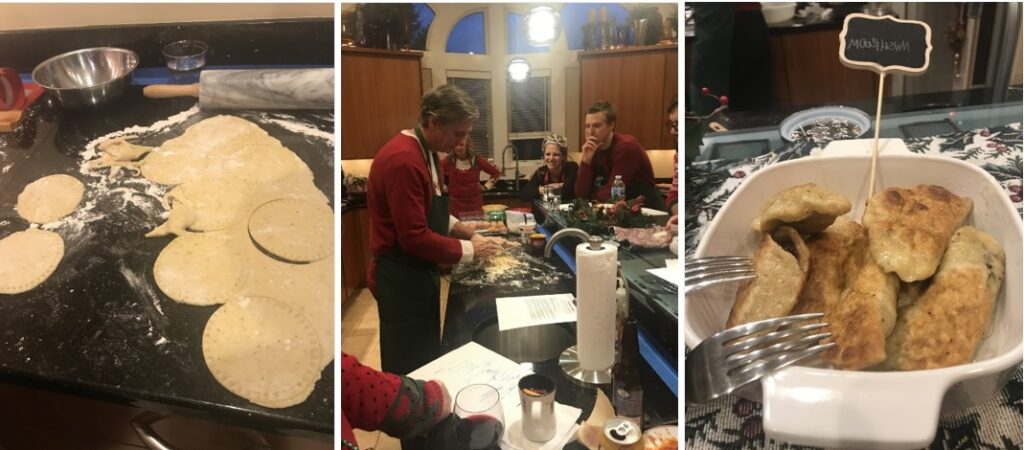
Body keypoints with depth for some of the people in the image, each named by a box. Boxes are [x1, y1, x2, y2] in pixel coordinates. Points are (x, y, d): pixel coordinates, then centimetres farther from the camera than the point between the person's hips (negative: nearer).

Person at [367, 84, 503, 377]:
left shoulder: (425, 152, 8)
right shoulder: (403, 160, -26)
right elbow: (414, 238, -27)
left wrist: (465, 232, 3)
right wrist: (469, 250, -17)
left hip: (419, 272, 10)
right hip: (401, 277, -10)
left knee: (426, 359, 23)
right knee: (408, 369, 6)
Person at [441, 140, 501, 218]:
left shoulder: (477, 160, 0)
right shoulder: (448, 162, -3)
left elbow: (496, 172, 9)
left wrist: (487, 186, 6)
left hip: (475, 204, 1)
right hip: (456, 205, -1)